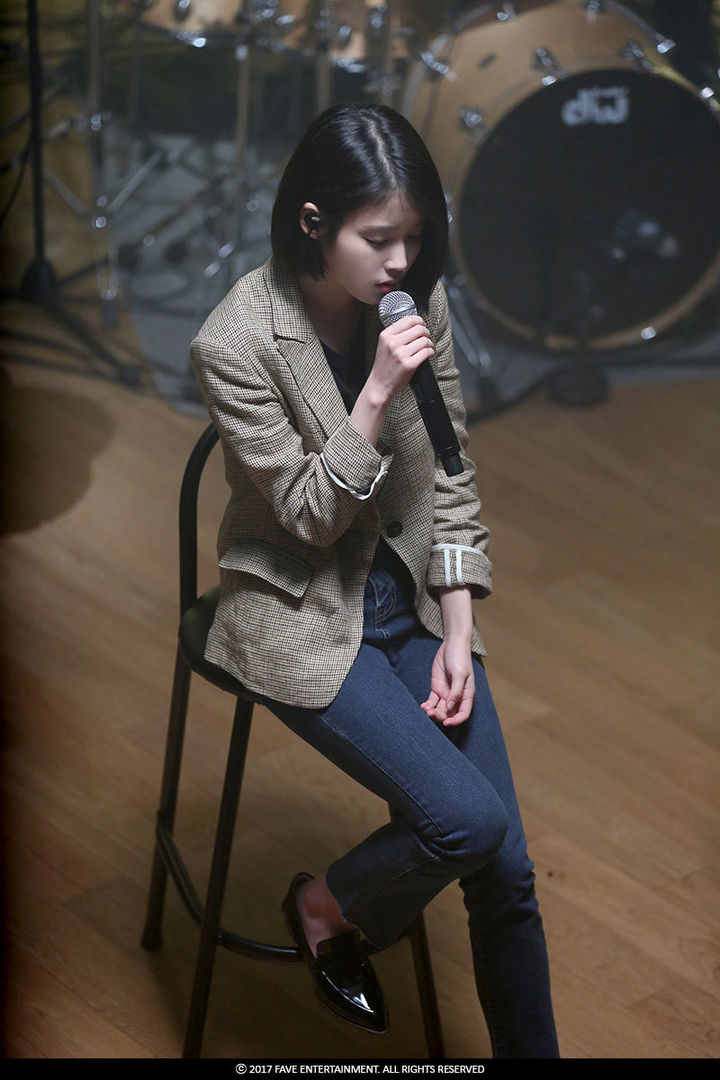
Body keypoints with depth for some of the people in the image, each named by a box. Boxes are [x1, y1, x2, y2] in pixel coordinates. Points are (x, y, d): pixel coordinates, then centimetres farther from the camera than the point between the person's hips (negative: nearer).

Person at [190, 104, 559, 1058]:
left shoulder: (417, 301, -5)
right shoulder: (235, 345, -20)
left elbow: (450, 476, 2)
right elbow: (310, 515, -16)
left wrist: (458, 634, -4)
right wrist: (378, 392, -28)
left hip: (413, 593, 5)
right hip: (301, 613, -5)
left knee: (505, 869, -3)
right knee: (469, 818, -19)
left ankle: (528, 1048, 18)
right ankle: (326, 908, 12)